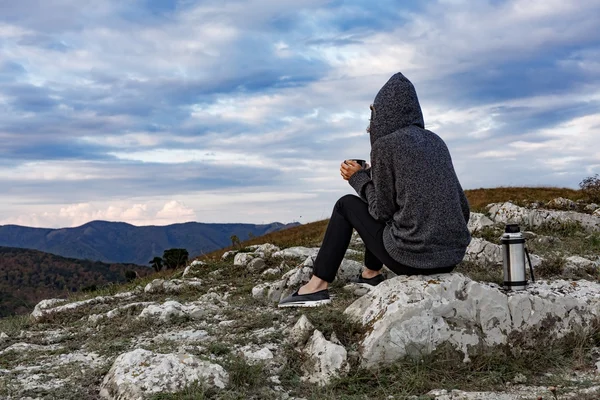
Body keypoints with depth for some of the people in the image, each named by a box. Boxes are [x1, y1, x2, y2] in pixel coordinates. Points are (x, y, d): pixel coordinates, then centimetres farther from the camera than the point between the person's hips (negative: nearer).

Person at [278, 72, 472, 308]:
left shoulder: (385, 145, -8)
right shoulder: (435, 141, 12)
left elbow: (382, 210, -3)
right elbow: (462, 206, 12)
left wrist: (358, 177, 12)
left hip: (412, 257, -7)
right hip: (453, 256, 7)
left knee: (347, 204, 15)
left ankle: (318, 286, 15)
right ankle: (371, 274, 41)